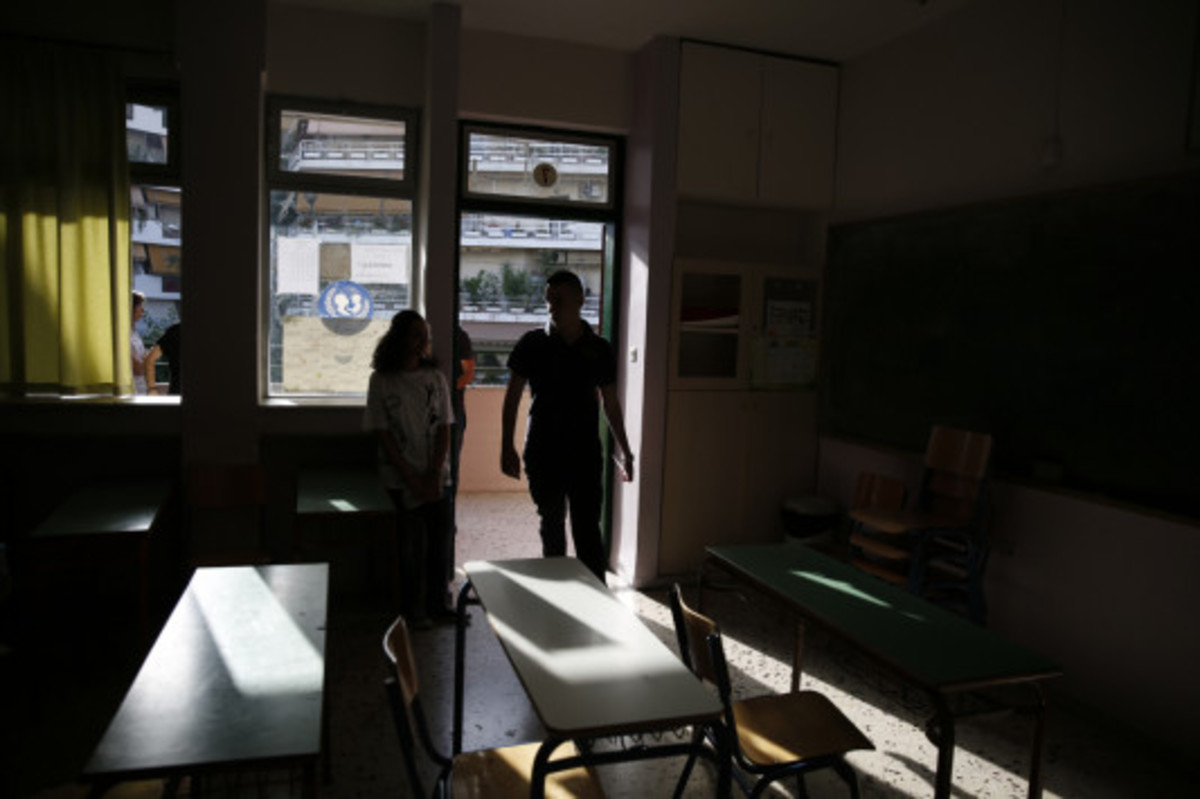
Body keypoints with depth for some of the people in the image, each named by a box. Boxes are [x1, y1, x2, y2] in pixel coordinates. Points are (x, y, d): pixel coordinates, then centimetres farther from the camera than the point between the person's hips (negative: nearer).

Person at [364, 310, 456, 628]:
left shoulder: (435, 377, 6)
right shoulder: (382, 381, -3)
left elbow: (444, 429, 3)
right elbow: (383, 435, -6)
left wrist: (435, 474, -7)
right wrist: (412, 478, -10)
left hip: (437, 475, 3)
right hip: (401, 477, -3)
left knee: (439, 538, 5)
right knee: (411, 543, 1)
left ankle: (437, 604, 20)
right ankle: (412, 609, 16)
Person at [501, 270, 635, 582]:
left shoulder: (599, 349, 2)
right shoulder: (532, 343, -2)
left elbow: (610, 402, 10)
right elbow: (512, 397, 2)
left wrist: (624, 450, 10)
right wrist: (507, 448, -3)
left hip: (585, 452, 0)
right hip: (543, 451, 0)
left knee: (587, 530, -3)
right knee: (552, 526, 13)